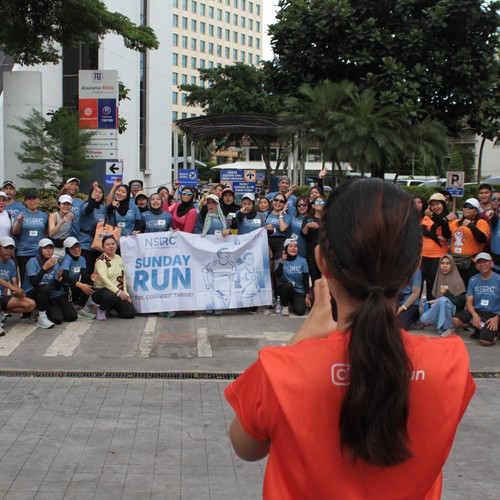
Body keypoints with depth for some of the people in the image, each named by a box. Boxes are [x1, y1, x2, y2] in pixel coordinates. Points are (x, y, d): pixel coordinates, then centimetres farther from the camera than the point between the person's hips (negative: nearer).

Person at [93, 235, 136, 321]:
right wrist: (118, 292, -32)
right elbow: (104, 279, -22)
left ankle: (112, 307, 19)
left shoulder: (118, 258, 12)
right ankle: (101, 310, -6)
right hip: (101, 290, -6)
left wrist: (125, 293, 0)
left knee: (130, 314, -11)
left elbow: (123, 277, 13)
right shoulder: (100, 260, -9)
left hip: (119, 292, 6)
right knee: (111, 296, -41)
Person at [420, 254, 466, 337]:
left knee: (443, 300, -37)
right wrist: (429, 302, -1)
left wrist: (447, 293, -27)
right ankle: (442, 326, 2)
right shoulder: (439, 279, 8)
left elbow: (461, 302, -17)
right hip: (439, 309, 5)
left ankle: (449, 328, -21)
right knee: (424, 318, -23)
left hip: (453, 311, -5)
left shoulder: (457, 281, -10)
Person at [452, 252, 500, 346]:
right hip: (476, 311, 4)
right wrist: (475, 315, -17)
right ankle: (479, 329, 4)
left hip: (492, 314, -4)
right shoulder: (473, 280, 8)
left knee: (485, 341, -27)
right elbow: (469, 302, 3)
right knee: (456, 320, -24)